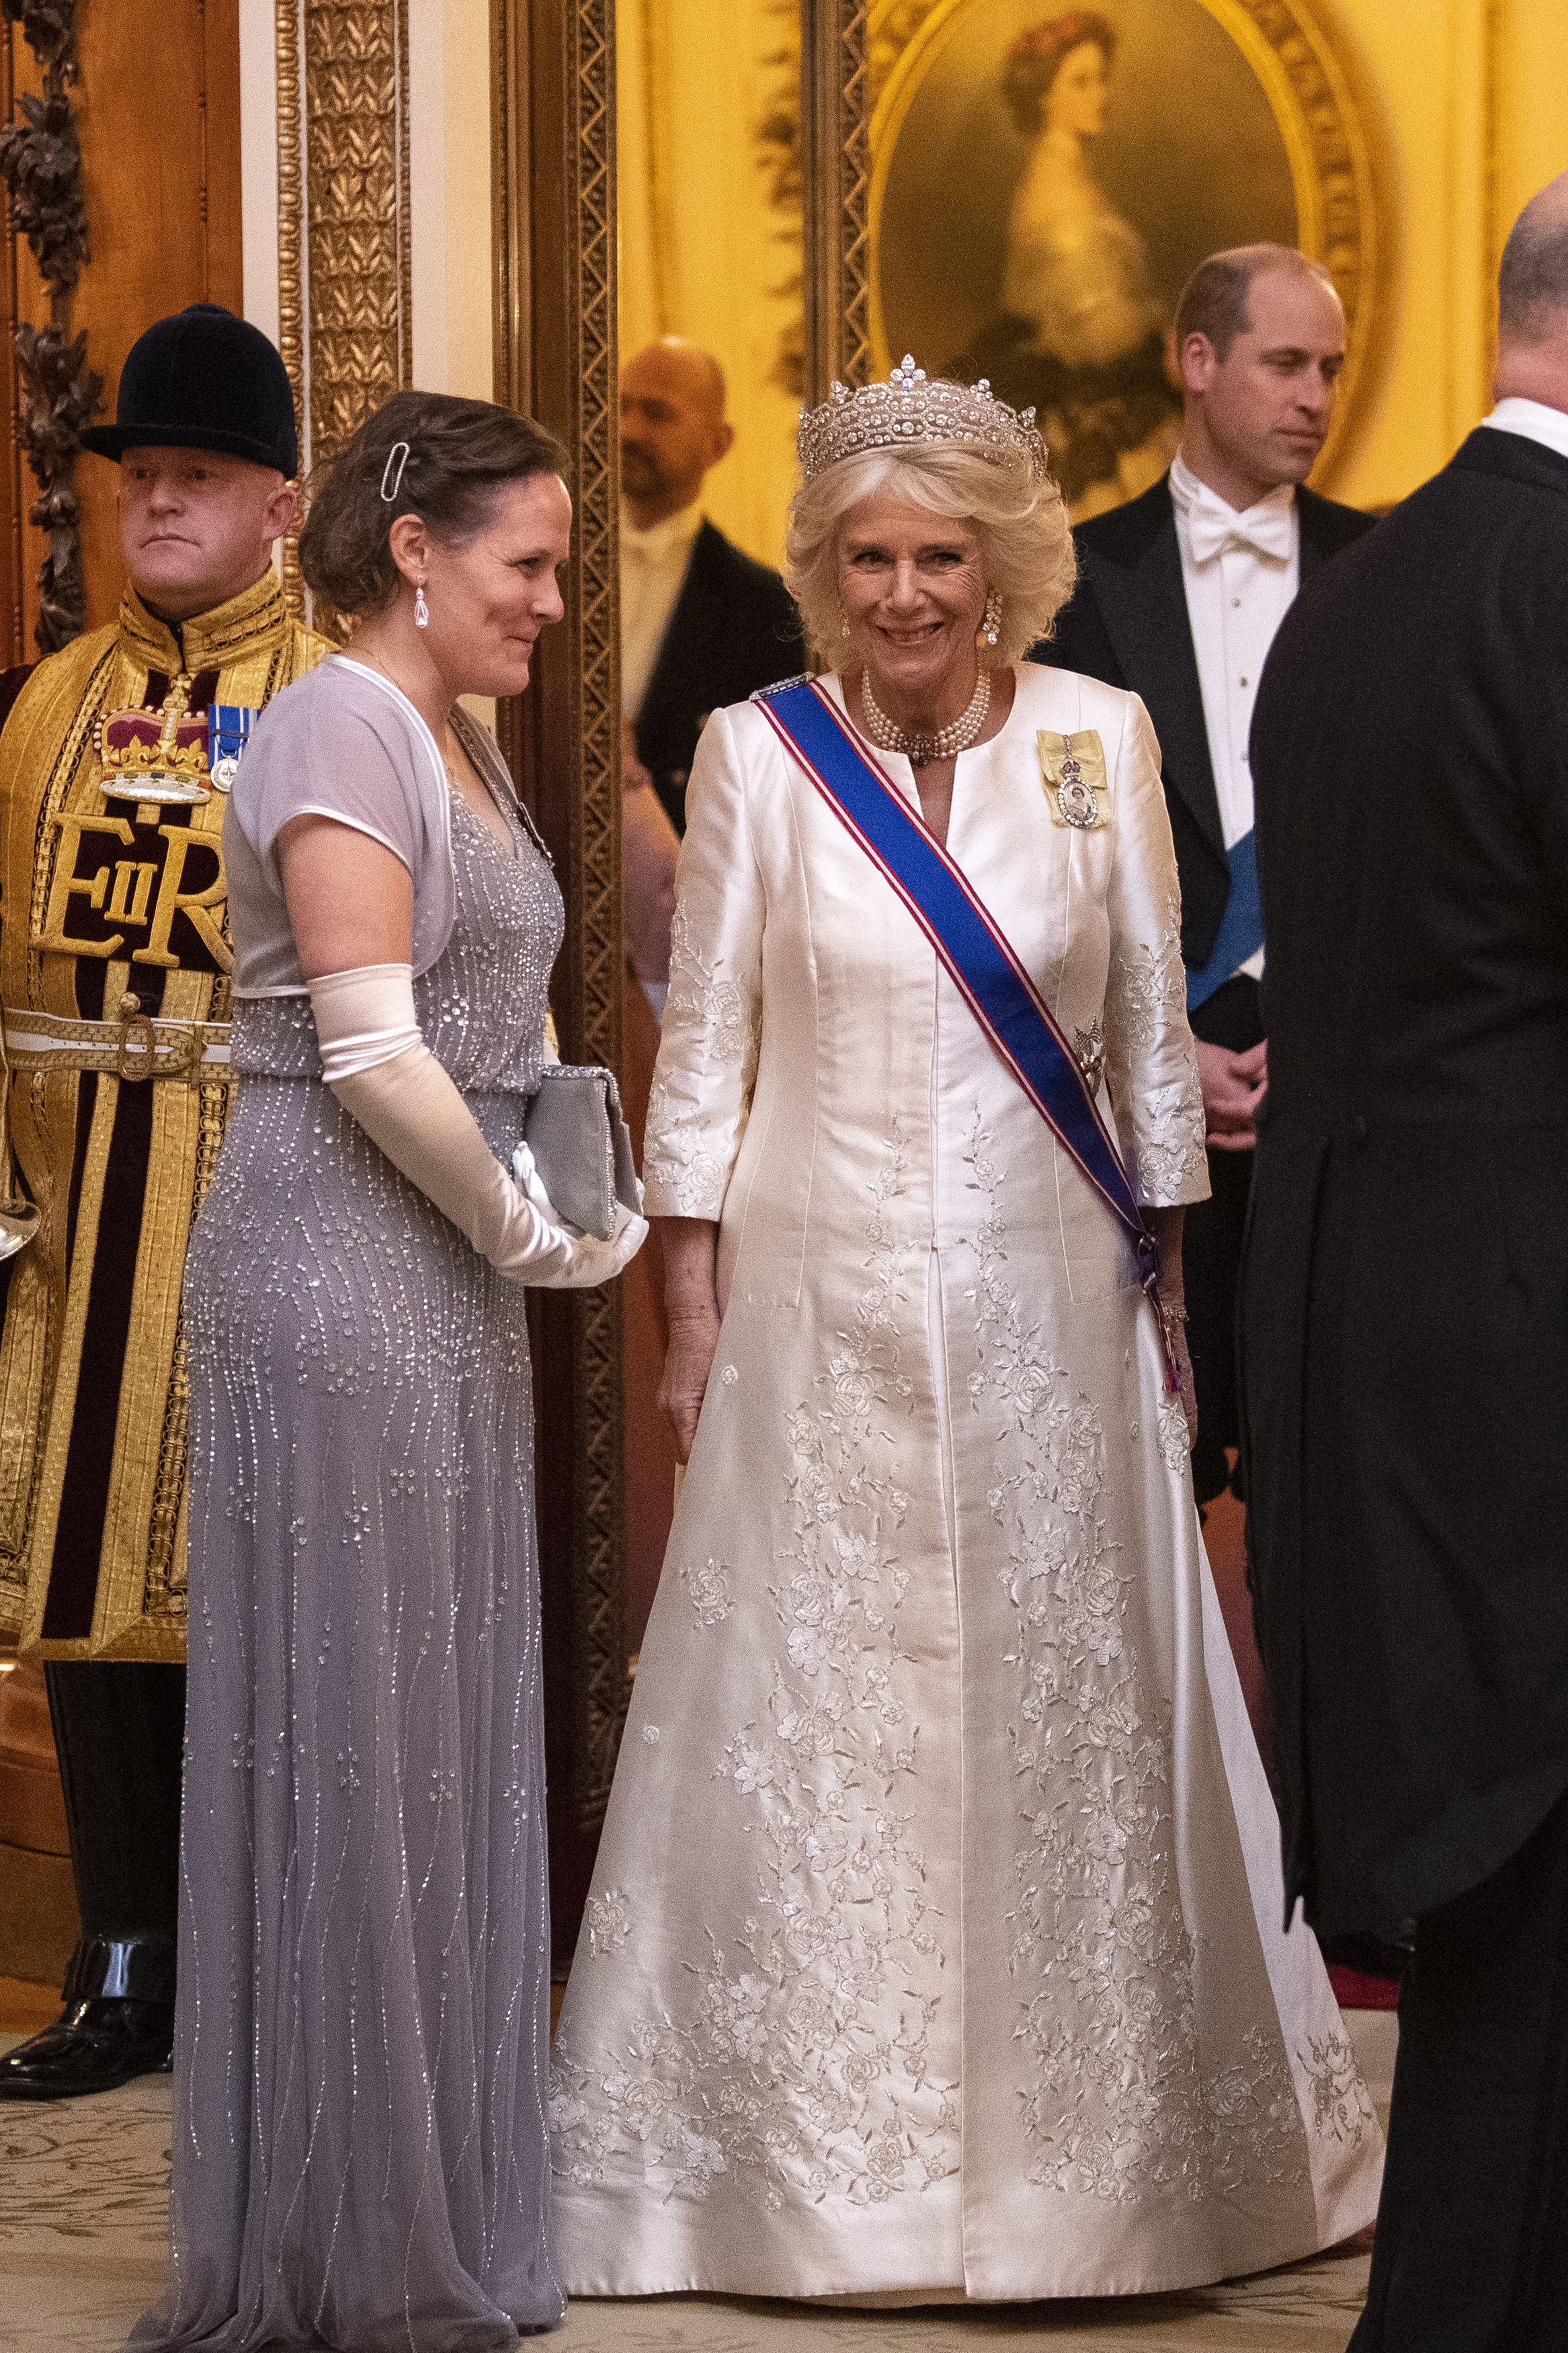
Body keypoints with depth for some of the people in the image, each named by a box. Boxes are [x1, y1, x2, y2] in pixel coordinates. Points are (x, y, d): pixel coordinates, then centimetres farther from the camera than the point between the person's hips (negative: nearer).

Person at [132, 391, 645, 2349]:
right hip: (337, 1275, -9)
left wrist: (534, 1221, 8)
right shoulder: (342, 728, -13)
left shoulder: (459, 739, 17)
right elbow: (371, 1050, -19)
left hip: (440, 1284, 9)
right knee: (349, 1728, -2)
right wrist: (528, 1232, -9)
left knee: (444, 1729, 12)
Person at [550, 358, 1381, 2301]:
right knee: (819, 1719, 3)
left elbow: (1150, 1032, 6)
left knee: (1067, 1704, 5)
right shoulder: (758, 753, -2)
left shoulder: (1099, 738, 0)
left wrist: (1165, 1293, 6)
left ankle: (1090, 2131, 18)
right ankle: (826, 2162, 13)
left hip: (1046, 1300, 1)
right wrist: (692, 1314, 0)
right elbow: (704, 1045, 2)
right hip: (825, 1306, -1)